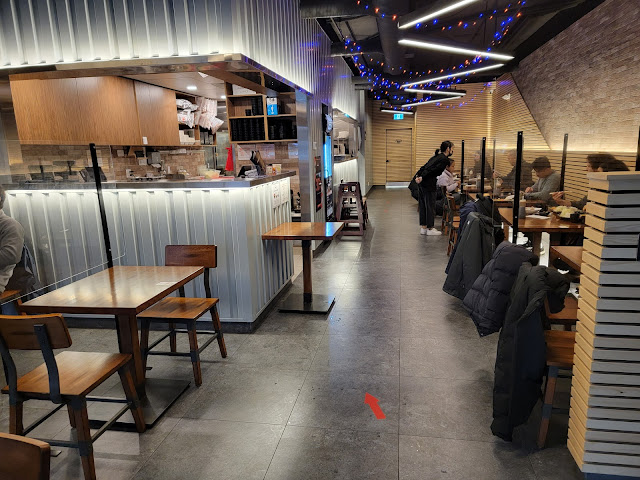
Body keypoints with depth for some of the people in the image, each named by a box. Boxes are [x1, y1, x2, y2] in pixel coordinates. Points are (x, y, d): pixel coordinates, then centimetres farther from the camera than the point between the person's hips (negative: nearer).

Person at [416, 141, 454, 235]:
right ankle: (430, 229, 8)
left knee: (423, 205, 12)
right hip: (429, 184, -9)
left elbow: (424, 167, 13)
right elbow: (433, 170, -17)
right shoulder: (445, 159, -8)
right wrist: (422, 177, -19)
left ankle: (423, 228, 20)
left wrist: (418, 176, 5)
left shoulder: (437, 156, 20)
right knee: (430, 206, 0)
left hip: (422, 182, 9)